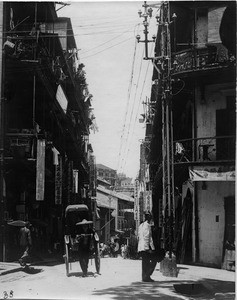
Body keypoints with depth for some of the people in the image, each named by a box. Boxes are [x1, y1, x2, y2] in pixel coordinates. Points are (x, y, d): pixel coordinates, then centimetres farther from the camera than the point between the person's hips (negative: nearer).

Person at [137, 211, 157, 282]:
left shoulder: (141, 225, 17)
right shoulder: (147, 225, -11)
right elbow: (147, 237, -17)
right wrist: (150, 248, -17)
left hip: (141, 247, 9)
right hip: (146, 247, -9)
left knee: (144, 262, 10)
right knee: (153, 260, -3)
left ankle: (144, 277, 9)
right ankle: (147, 276, -7)